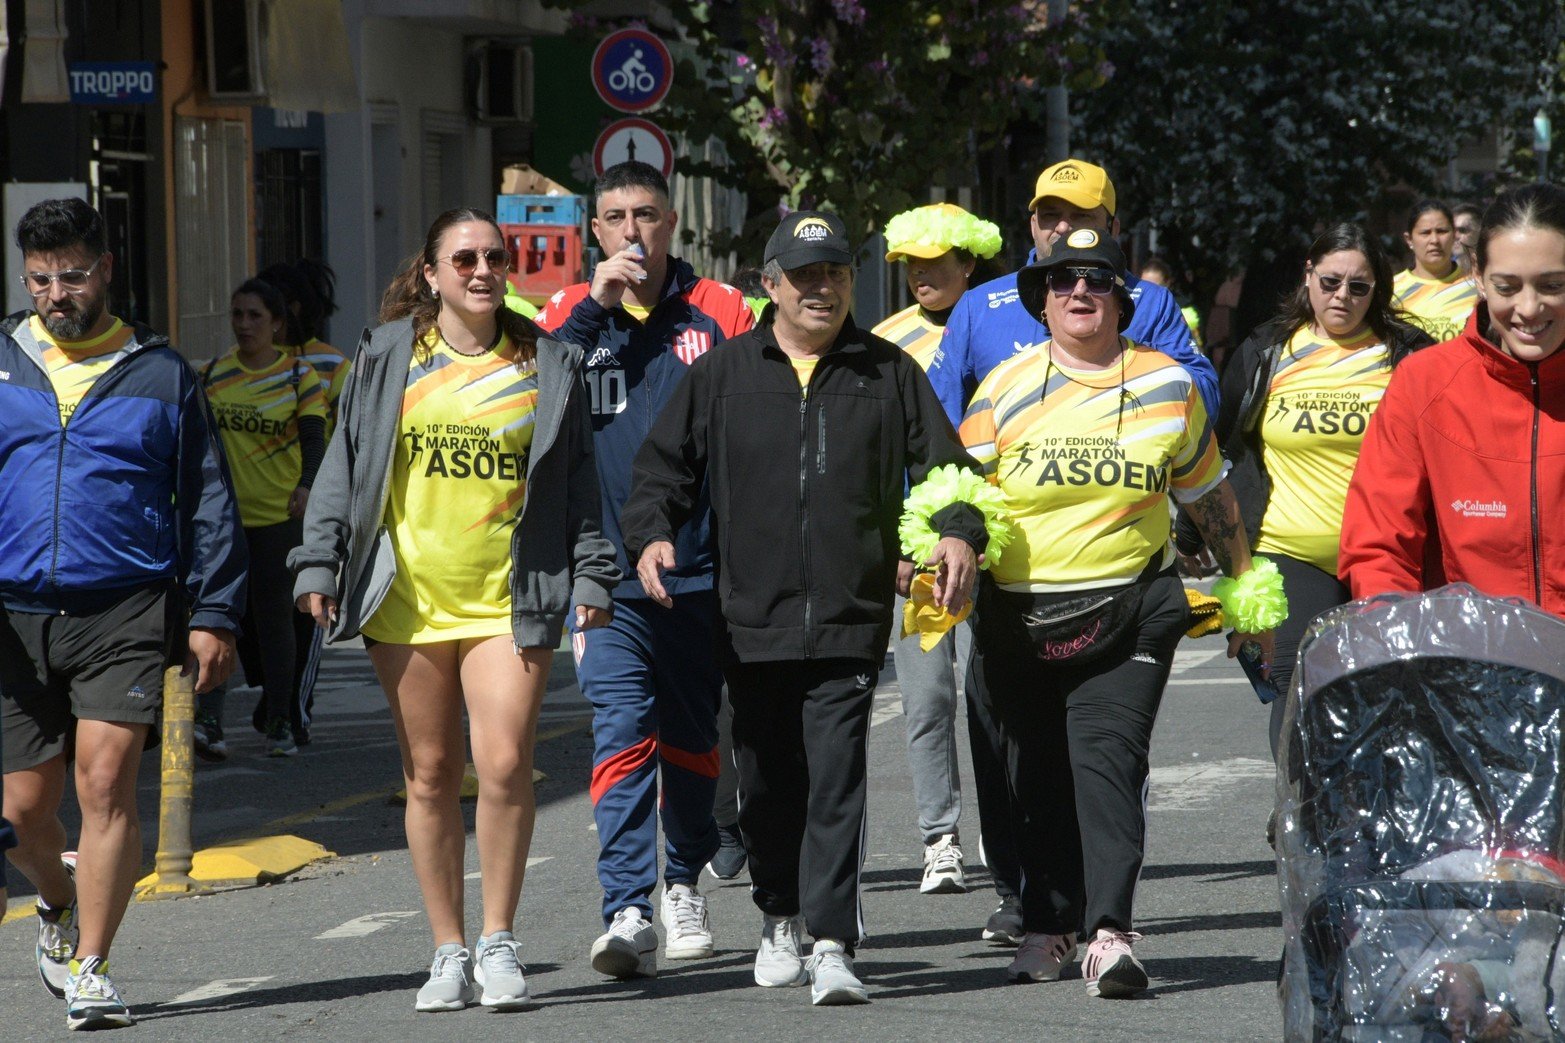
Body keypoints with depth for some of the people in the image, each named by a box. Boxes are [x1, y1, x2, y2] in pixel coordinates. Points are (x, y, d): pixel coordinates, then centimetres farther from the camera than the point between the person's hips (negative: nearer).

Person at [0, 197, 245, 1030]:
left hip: (128, 614, -2)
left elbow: (208, 502, 11)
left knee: (106, 781, -14)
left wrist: (213, 614, 3)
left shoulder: (161, 375, 8)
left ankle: (89, 969, -7)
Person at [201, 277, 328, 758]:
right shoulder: (211, 373, 7)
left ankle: (282, 725, 13)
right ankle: (209, 722, -15)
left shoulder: (299, 375, 0)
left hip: (280, 515, -1)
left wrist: (307, 485, -25)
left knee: (274, 618, 3)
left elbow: (313, 438, -7)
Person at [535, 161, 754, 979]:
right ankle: (627, 914, -19)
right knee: (622, 736, -12)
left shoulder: (718, 311, 5)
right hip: (605, 572, -1)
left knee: (692, 739, 13)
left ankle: (683, 885, 32)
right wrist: (594, 307, -13)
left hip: (698, 567, 1)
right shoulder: (571, 313, 8)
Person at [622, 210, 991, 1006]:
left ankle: (832, 945, -13)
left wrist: (959, 532, -9)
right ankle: (779, 919, 31)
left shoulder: (889, 373, 9)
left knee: (836, 782, -10)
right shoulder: (722, 375, 9)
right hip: (751, 619, 2)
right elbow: (665, 464, 12)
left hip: (850, 620, -2)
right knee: (768, 783, 11)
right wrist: (651, 533, -6)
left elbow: (943, 463, 10)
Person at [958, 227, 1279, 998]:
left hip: (1130, 609, -2)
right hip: (1019, 611, 2)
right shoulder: (1007, 388, 1)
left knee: (1108, 757, -15)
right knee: (1038, 773, 9)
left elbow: (1208, 494, 15)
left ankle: (1110, 935, -22)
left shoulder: (1168, 386, 3)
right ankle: (1048, 926, 24)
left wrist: (1245, 588, 20)